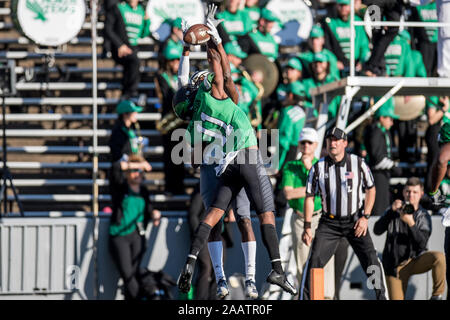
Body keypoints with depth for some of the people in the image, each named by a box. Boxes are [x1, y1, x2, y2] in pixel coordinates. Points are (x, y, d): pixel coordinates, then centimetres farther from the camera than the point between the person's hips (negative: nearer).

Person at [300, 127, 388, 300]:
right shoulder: (318, 167, -2)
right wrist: (307, 227, -3)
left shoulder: (358, 163, -4)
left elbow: (371, 190, 5)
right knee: (314, 261, -8)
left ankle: (381, 296, 0)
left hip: (355, 221, -1)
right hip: (329, 222, 1)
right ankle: (306, 298, 2)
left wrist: (365, 217, -6)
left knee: (371, 260, -11)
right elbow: (309, 197, 3)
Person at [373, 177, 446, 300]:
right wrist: (392, 211, -21)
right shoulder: (394, 211, 2)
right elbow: (377, 231, -11)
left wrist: (411, 223, -28)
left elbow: (422, 244, -14)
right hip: (395, 266, 1)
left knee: (439, 257, -30)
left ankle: (437, 295, -16)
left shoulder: (423, 216, 0)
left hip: (415, 260, -1)